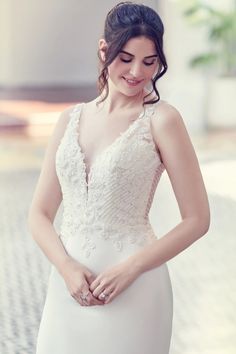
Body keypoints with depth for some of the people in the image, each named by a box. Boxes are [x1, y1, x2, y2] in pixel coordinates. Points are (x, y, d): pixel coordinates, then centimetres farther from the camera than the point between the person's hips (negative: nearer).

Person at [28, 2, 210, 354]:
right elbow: (39, 214, 7)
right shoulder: (71, 119, 7)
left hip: (131, 292, -4)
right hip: (67, 287, 4)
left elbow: (197, 219, -6)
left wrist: (131, 268, -14)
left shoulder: (161, 119, -5)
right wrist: (67, 267, -9)